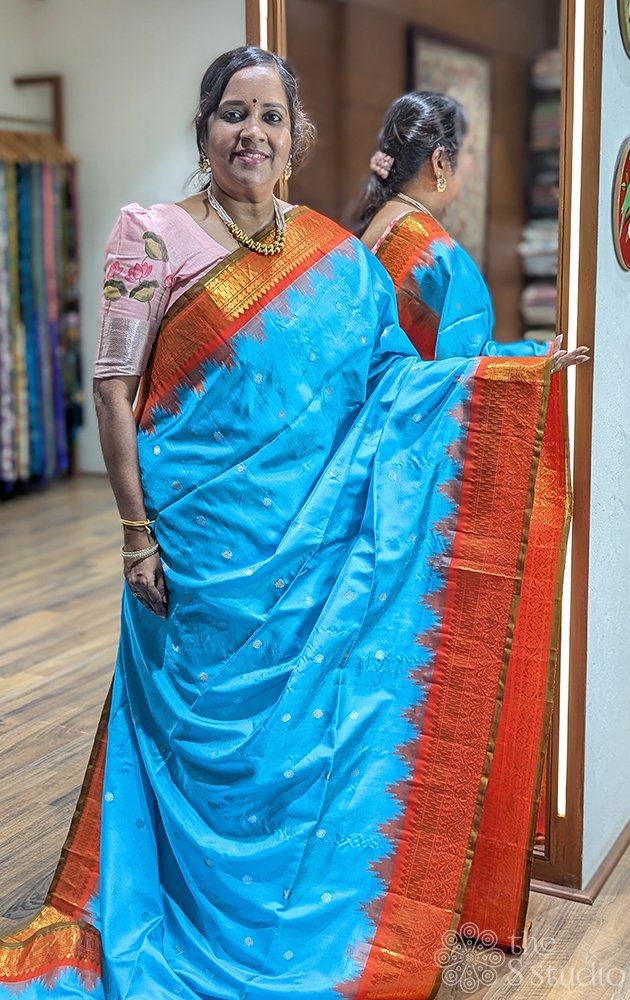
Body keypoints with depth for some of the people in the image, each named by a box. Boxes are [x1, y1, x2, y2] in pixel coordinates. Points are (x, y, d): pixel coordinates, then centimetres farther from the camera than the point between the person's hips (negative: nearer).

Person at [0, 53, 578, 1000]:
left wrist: (512, 371, -1)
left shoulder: (336, 254, 9)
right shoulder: (152, 236, -3)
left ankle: (304, 919, 30)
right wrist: (137, 531, -10)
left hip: (316, 540, 4)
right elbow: (114, 388, -6)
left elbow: (387, 378, 10)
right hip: (204, 540, -3)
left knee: (313, 726, 9)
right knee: (213, 731, 6)